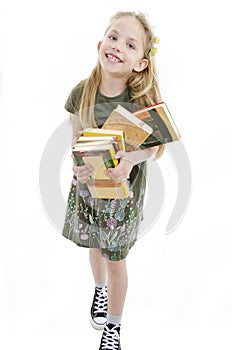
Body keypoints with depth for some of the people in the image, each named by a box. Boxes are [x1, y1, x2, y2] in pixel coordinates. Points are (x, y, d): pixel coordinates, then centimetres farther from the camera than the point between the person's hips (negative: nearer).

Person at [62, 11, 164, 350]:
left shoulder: (144, 99, -20)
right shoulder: (81, 92, -12)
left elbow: (152, 145, -10)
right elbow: (76, 139, -1)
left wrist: (131, 159, -30)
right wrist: (78, 166, -20)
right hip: (87, 185, 3)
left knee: (116, 258, 10)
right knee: (95, 246, 24)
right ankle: (100, 288, 57)